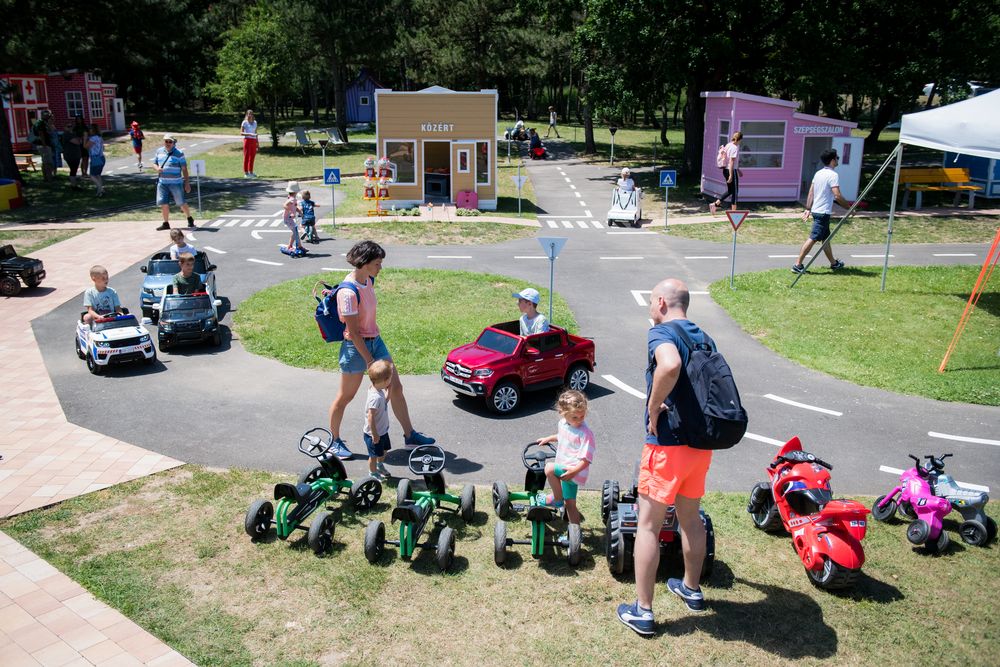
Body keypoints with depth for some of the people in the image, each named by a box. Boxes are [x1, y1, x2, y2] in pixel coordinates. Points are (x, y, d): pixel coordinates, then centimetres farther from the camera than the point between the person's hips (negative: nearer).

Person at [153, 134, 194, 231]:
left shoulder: (179, 153, -5)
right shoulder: (159, 151, 8)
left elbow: (184, 169, -4)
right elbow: (154, 163, 16)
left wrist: (187, 183, -7)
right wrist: (157, 168, -9)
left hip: (176, 183, -4)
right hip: (162, 182, 4)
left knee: (181, 203, 1)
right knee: (163, 203, 3)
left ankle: (190, 219, 23)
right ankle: (166, 223, 14)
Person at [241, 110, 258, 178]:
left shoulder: (255, 122, 14)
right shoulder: (244, 122, -2)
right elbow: (241, 133, -8)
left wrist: (257, 143, 14)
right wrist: (249, 134, -21)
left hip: (253, 141, 5)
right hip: (247, 140, -5)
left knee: (252, 157, 7)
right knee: (246, 157, -4)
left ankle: (251, 172, 14)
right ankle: (246, 173, -1)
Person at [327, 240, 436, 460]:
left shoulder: (368, 280, 1)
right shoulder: (348, 292, -25)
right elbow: (353, 332, -23)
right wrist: (370, 361, -20)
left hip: (375, 340, 8)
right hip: (356, 347, -8)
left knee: (395, 387, 9)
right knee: (345, 396, 8)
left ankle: (410, 435, 20)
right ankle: (335, 441, 27)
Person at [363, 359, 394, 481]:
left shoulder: (379, 391, -5)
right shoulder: (375, 397, -35)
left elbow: (385, 402, 17)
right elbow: (370, 417, -31)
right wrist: (374, 434, -24)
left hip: (382, 430, 9)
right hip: (374, 434, -9)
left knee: (383, 450, 27)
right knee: (374, 455, 12)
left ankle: (380, 466, 50)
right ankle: (373, 474, 32)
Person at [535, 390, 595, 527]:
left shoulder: (585, 433, -22)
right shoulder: (563, 423, 2)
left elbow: (586, 459, -23)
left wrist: (574, 470, -34)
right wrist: (548, 438, 27)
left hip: (575, 471, -8)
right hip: (565, 470, 8)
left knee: (549, 468, -25)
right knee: (570, 504, 16)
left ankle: (557, 499, -6)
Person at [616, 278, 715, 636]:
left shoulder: (661, 331, -13)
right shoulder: (704, 337, 11)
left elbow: (670, 365, -36)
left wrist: (654, 408, -23)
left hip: (668, 445, -8)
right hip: (701, 443, 8)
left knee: (648, 525, 2)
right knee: (691, 518, 23)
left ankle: (642, 611, 9)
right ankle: (692, 589, 40)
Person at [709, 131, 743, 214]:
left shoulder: (728, 145, 12)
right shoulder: (735, 148, -16)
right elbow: (731, 162, -20)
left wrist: (738, 170, 28)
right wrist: (731, 175, -21)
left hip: (725, 170, 9)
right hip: (732, 171, -9)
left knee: (730, 191, 18)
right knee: (735, 191, 2)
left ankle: (715, 204, 10)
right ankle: (734, 211, 8)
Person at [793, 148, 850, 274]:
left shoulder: (818, 173, 10)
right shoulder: (833, 175, -15)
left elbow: (811, 193, 12)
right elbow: (837, 196, -21)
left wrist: (808, 209, 15)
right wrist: (849, 207, -9)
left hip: (816, 210, 9)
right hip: (824, 212, -9)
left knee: (826, 238, 18)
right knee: (813, 238, -9)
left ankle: (834, 263, 30)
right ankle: (798, 265, -10)